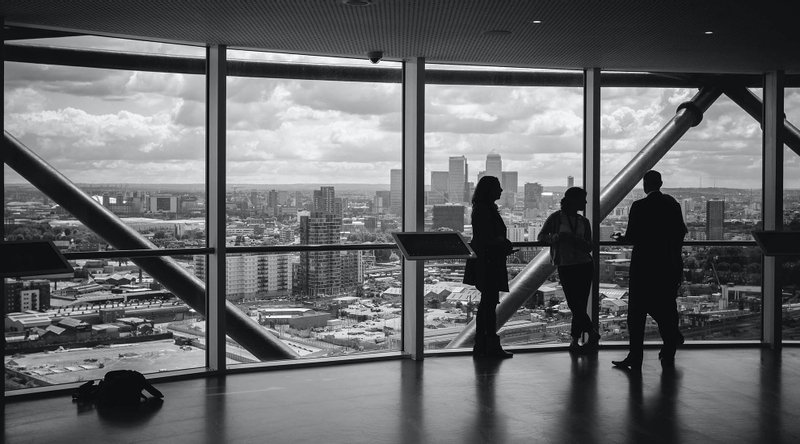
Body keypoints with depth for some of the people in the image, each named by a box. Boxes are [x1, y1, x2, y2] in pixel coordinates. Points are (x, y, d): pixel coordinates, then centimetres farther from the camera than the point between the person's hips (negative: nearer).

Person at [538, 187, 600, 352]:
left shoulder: (584, 222, 10)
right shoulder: (556, 218, 0)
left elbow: (589, 247, 4)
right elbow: (541, 236, 3)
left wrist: (575, 239, -16)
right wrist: (555, 237, -17)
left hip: (584, 265, 3)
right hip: (565, 266, -3)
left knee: (580, 304, 0)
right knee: (574, 303, -9)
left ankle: (575, 340, 7)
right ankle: (592, 333, -2)